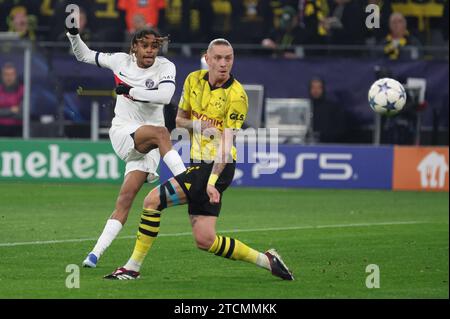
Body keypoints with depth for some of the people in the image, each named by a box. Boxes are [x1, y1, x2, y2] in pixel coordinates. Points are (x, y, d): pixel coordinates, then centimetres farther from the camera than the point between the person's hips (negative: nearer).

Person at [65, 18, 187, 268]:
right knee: (160, 132, -33)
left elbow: (165, 96, -21)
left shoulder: (165, 67, -2)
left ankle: (97, 252, -13)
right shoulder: (121, 61, 4)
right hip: (122, 132, 0)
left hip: (148, 144, 0)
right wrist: (73, 34, 1)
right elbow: (84, 55, 17)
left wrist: (131, 91, -18)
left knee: (126, 198, -12)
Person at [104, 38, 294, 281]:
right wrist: (198, 125, -7)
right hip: (198, 163, 7)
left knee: (153, 200, -14)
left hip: (216, 167, -7)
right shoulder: (194, 80, 7)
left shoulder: (236, 96, -13)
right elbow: (179, 119, 17)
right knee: (204, 240, 1)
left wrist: (212, 181, -29)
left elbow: (226, 143, -19)